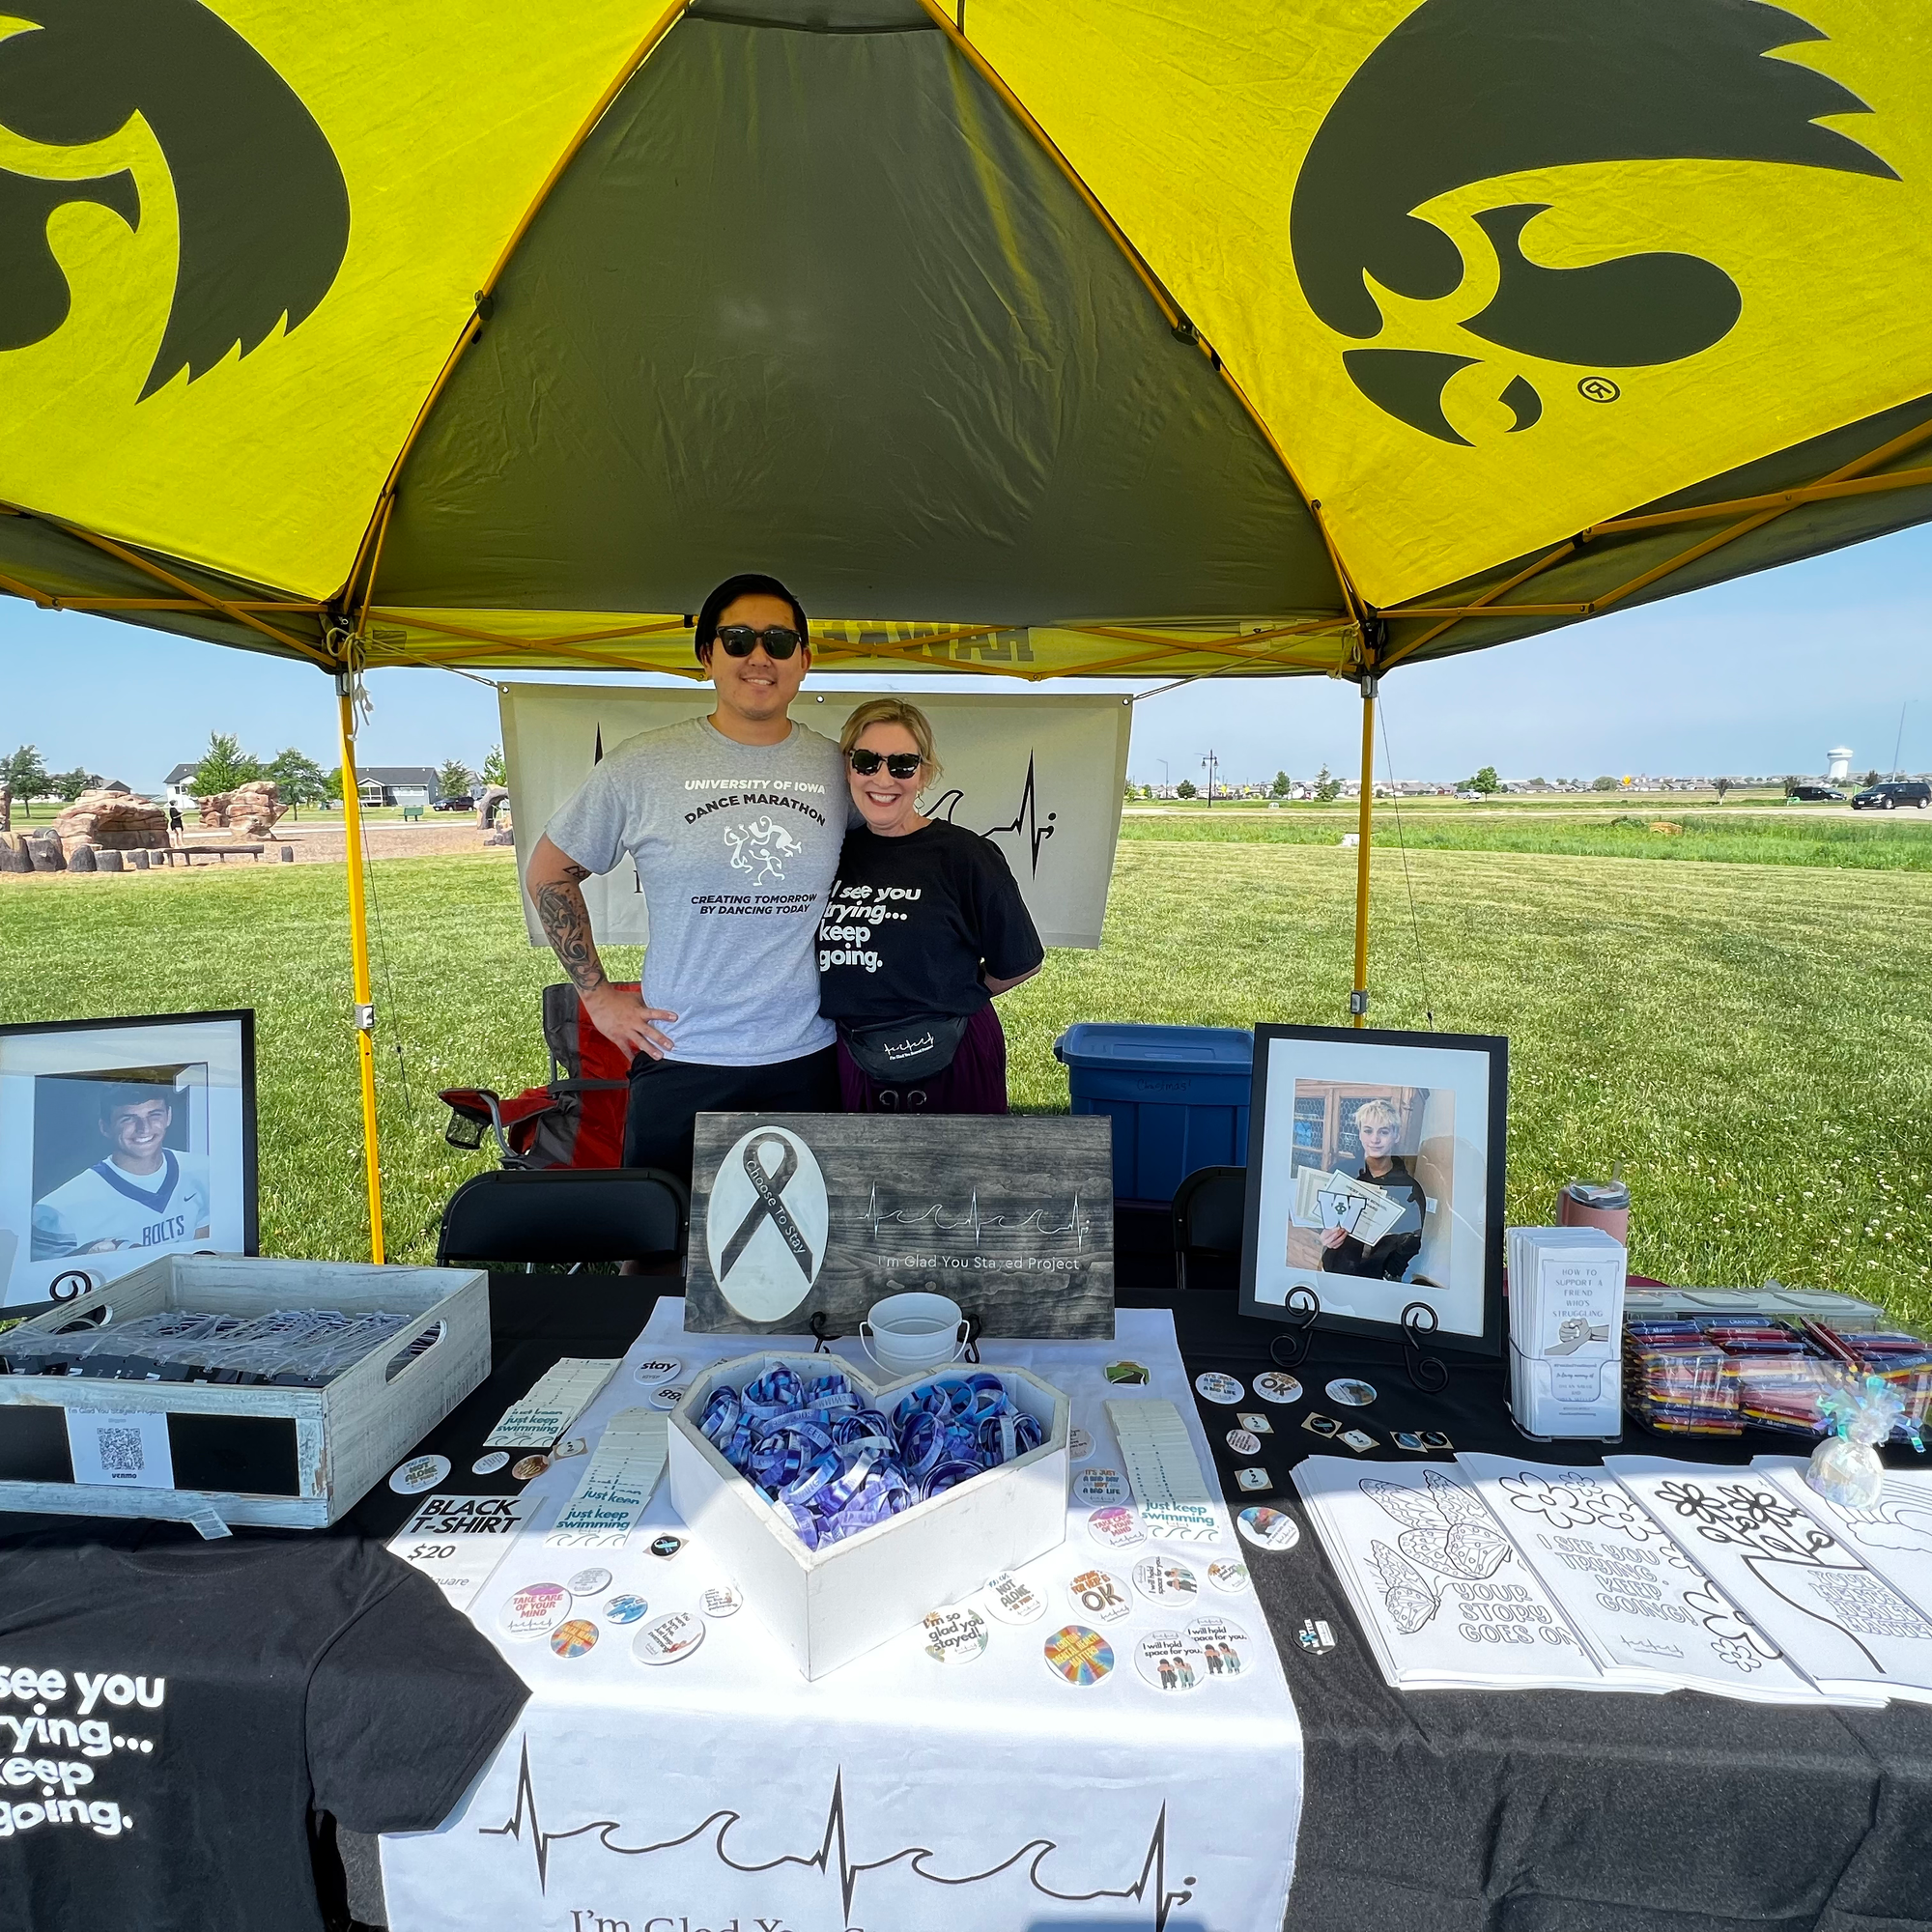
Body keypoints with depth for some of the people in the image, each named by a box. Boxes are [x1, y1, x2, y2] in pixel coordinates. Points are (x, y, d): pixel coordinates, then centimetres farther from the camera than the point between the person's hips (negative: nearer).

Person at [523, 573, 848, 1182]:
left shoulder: (840, 768, 2)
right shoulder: (643, 765, -4)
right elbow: (548, 873, 6)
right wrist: (596, 994, 2)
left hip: (808, 1062, 2)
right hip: (681, 1062, -1)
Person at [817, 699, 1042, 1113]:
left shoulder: (965, 856, -12)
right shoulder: (834, 850, 2)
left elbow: (1018, 963, -4)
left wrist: (951, 1000, 8)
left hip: (949, 1068, -4)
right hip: (852, 1065, 4)